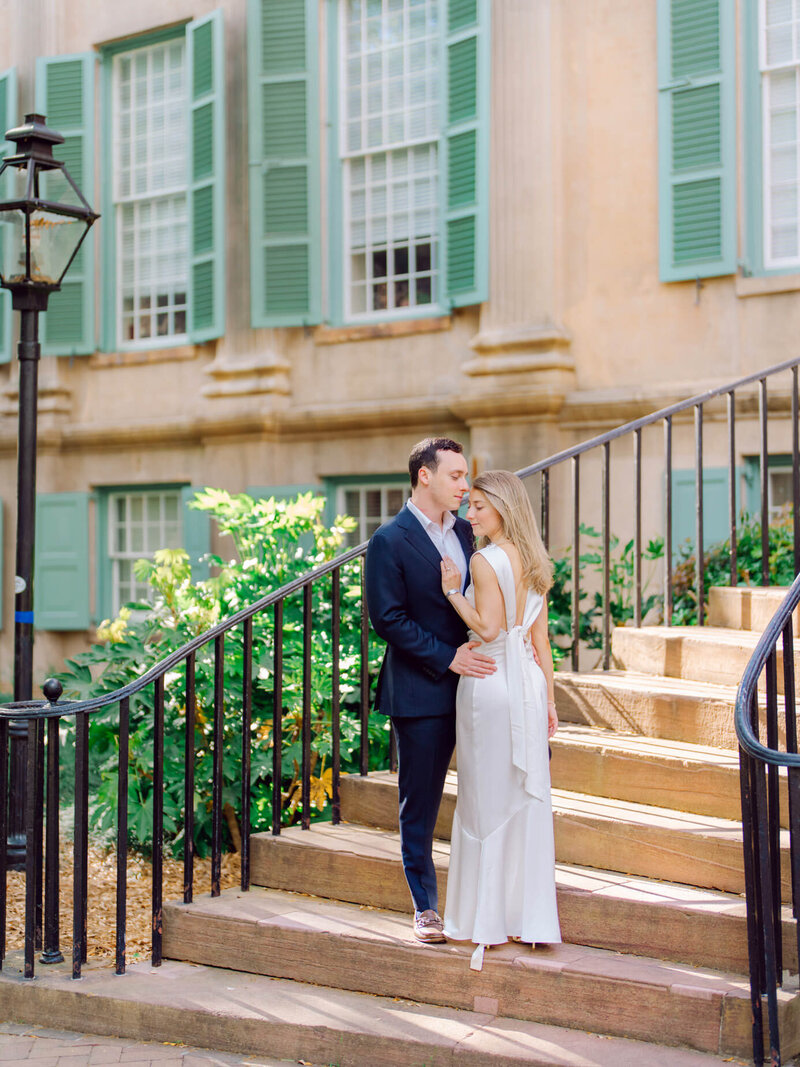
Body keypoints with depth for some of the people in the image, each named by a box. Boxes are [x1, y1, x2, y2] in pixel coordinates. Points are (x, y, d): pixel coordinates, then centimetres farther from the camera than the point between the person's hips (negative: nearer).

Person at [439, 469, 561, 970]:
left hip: (490, 683, -7)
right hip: (528, 683, 7)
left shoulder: (485, 560, -13)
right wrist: (549, 697, 12)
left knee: (487, 800, 2)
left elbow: (488, 628, -19)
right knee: (527, 798, 10)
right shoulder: (534, 562, 10)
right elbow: (541, 638, 11)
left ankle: (488, 919, 9)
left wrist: (453, 591, -8)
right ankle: (528, 913, 15)